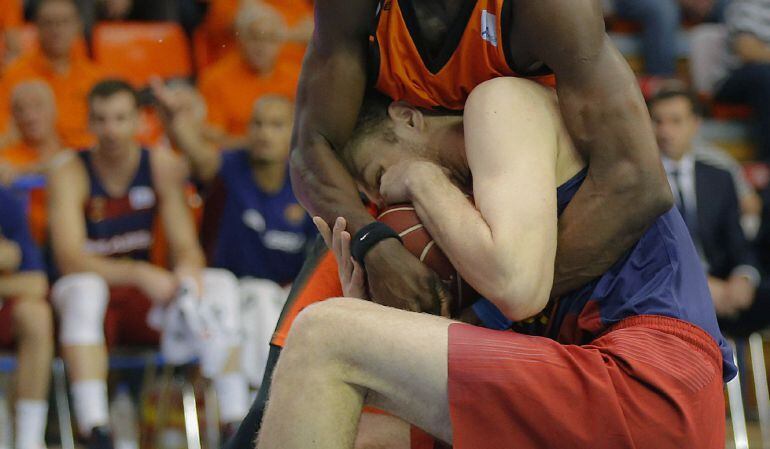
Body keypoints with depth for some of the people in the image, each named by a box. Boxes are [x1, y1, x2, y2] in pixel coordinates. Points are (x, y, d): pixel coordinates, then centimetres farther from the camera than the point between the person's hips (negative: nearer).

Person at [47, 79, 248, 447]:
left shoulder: (163, 167, -1)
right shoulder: (70, 176, -13)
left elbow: (185, 245, -5)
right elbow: (70, 260, -24)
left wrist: (188, 270, -31)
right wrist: (139, 274, -39)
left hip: (146, 305, 4)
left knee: (221, 285, -19)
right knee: (85, 288, -38)